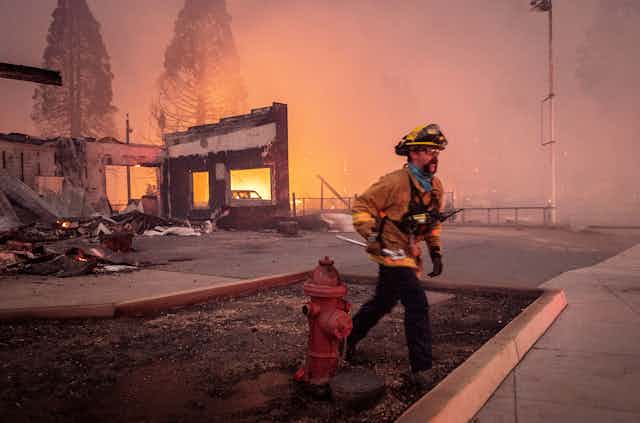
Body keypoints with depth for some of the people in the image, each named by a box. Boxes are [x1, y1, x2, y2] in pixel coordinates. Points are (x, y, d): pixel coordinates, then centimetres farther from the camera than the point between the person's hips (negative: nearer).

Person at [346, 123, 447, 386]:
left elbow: (433, 221, 20)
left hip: (410, 254, 9)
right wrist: (373, 238, -23)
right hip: (392, 253, -8)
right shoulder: (395, 182, -19)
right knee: (417, 305, -13)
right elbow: (361, 206, -14)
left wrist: (436, 251, 15)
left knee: (383, 303, 20)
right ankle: (421, 370, -1)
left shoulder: (436, 186, 6)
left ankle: (349, 337, 41)